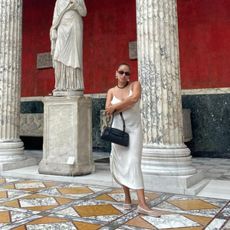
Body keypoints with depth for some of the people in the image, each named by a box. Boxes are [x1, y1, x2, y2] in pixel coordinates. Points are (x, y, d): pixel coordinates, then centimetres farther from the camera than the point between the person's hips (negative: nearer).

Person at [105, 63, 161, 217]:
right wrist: (128, 104, -18)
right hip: (118, 129, 3)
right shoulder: (111, 91, 7)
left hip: (134, 129, -3)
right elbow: (108, 109, -9)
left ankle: (142, 204, -16)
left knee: (134, 163, -13)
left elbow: (135, 98, -22)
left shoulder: (135, 85, 1)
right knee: (120, 164, 7)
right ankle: (127, 197, 25)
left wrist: (116, 106, -14)